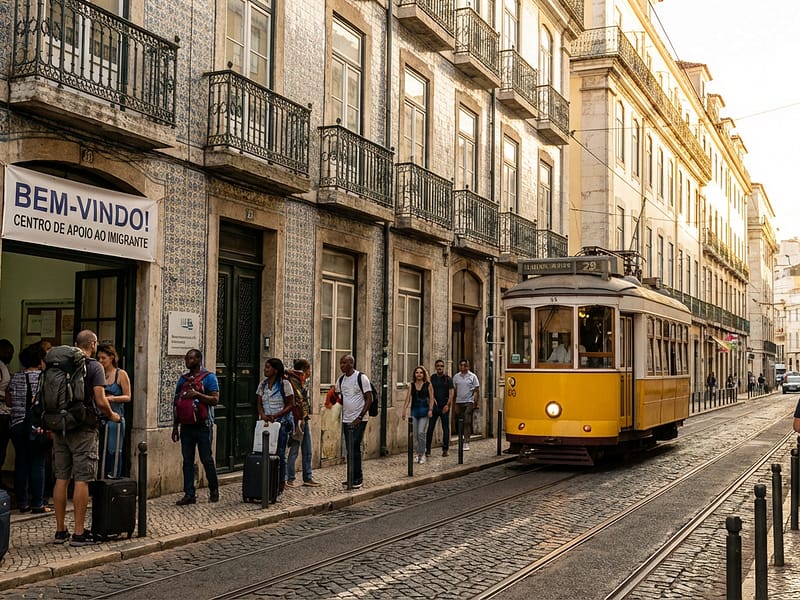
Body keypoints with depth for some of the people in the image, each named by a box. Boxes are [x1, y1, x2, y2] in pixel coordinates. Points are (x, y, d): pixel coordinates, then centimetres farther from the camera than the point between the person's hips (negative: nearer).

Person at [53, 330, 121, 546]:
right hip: (83, 429, -6)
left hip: (60, 428, 6)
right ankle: (79, 532, -1)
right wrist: (112, 416, 4)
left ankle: (60, 530, 15)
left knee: (61, 479, 9)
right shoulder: (94, 366, -8)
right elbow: (100, 401, -14)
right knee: (81, 480, -3)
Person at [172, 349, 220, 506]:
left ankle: (214, 490, 16)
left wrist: (197, 394, -24)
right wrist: (175, 426, 13)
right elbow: (176, 403, 16)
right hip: (186, 426, 5)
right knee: (187, 460, 5)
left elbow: (215, 400, -12)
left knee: (207, 459, 0)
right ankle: (189, 494, 9)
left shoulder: (209, 377, -3)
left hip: (203, 425, -5)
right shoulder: (183, 378, 13)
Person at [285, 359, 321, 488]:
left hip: (305, 420, 9)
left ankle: (307, 478, 18)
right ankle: (290, 479, 5)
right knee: (294, 450, -2)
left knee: (307, 451, 11)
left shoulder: (305, 383, 12)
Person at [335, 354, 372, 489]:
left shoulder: (361, 378, -9)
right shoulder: (340, 379, 9)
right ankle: (353, 477, 17)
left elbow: (369, 399, -10)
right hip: (346, 419, 6)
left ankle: (358, 478, -3)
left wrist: (360, 417, -17)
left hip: (359, 419, -6)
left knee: (355, 447, -10)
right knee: (349, 448, 8)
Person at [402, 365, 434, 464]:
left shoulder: (428, 384, 1)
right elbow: (408, 398, 6)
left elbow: (431, 398, 1)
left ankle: (422, 454, 0)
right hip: (414, 411, 3)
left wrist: (430, 410, -8)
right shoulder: (411, 385, 8)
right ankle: (418, 454, 15)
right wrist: (404, 410, -1)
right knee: (415, 434, 4)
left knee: (421, 433, -11)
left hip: (424, 411, -3)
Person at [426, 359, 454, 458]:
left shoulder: (448, 378, 3)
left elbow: (451, 393, -1)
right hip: (434, 406, 1)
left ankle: (445, 449, 9)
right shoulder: (432, 378, 7)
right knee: (430, 428, -2)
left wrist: (447, 405, -10)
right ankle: (428, 449, 4)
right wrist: (433, 399, -11)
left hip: (445, 406, -1)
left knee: (445, 428, 2)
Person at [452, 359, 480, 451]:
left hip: (469, 402, -3)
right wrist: (454, 403, 7)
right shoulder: (456, 376, 9)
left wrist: (476, 403, -5)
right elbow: (454, 390, 12)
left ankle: (466, 443, -10)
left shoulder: (472, 376, 0)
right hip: (459, 402, 3)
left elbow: (477, 390, 1)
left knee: (467, 422, -9)